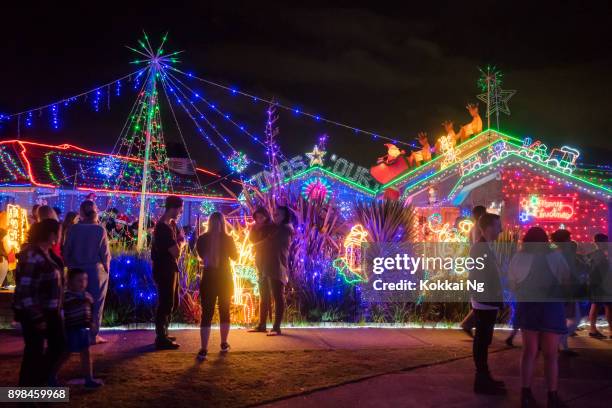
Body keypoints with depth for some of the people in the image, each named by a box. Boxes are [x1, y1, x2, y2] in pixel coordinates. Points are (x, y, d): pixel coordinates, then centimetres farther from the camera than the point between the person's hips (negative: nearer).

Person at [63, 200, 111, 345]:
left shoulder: (73, 228, -7)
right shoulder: (100, 229, -12)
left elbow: (67, 250, -3)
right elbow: (105, 253, -10)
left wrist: (70, 267, 9)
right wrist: (106, 269, 4)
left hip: (77, 271, 2)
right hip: (96, 270, -2)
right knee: (96, 303, 8)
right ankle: (94, 335, 11)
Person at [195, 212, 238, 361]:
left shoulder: (202, 238, -6)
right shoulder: (228, 239, -9)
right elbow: (235, 256, 8)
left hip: (208, 278, 0)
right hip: (225, 278, 0)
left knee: (206, 313, 0)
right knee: (224, 311, 16)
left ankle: (204, 349, -7)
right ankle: (224, 344, 25)